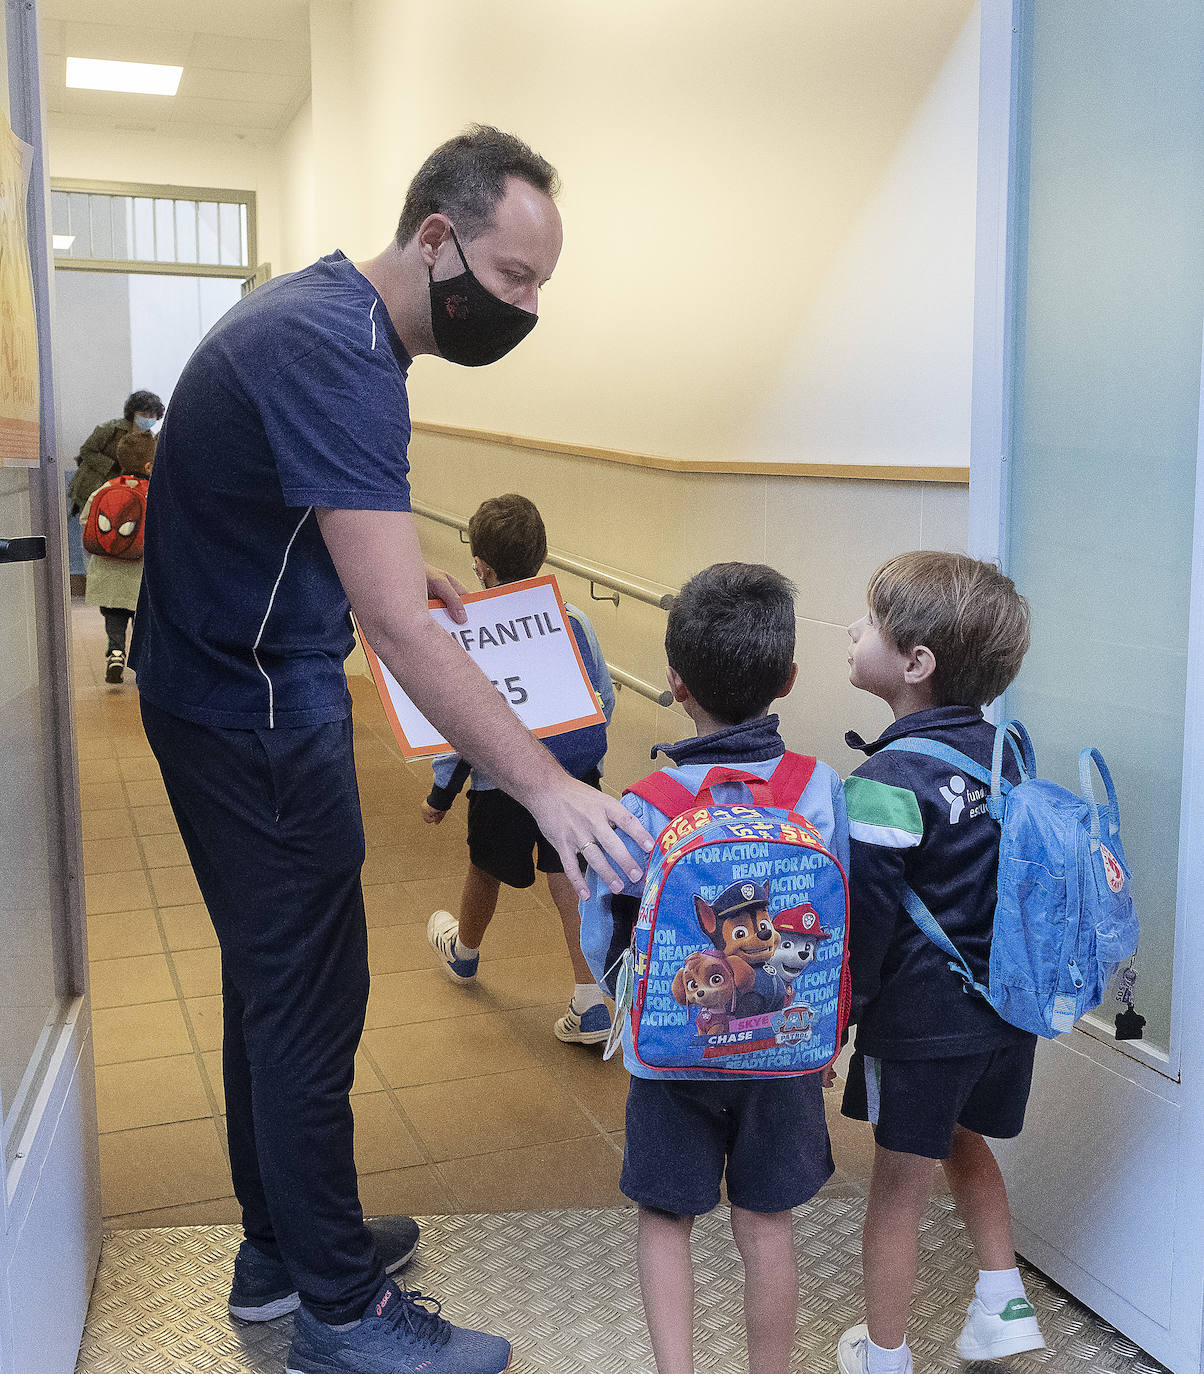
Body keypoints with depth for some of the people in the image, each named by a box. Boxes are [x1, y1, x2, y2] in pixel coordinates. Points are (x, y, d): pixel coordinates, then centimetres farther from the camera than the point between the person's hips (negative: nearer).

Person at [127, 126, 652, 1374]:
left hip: (231, 692, 10)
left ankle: (280, 1245, 35)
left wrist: (388, 565, 12)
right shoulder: (335, 355, -25)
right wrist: (543, 783, -32)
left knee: (272, 978, 18)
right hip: (255, 710, -10)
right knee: (310, 1000, 0)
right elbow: (397, 631, -32)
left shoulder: (327, 311, 9)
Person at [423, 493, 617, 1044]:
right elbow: (604, 700, 5)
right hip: (575, 776, 2)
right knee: (571, 878, 6)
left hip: (502, 783, -2)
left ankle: (464, 951, 50)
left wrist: (440, 794, 0)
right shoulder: (575, 621, -5)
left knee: (485, 871, 21)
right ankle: (591, 1005, 1)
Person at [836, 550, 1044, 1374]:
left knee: (900, 1189, 11)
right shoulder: (1004, 750, -1)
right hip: (1007, 1009, 7)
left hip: (920, 1021, -7)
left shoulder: (888, 782, -23)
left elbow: (863, 924, -20)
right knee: (965, 1142, 30)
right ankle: (1004, 1307, 38)